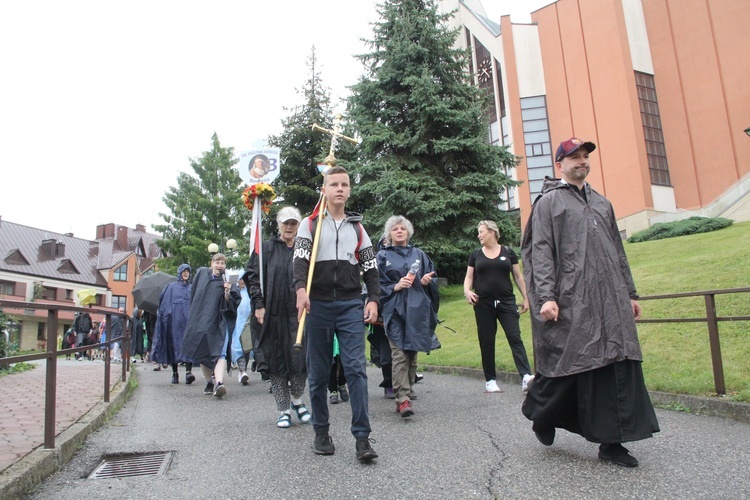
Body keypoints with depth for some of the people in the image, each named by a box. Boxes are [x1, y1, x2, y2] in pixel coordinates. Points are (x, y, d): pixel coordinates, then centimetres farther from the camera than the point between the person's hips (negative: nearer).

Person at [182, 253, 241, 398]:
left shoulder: (227, 282, 2)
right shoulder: (201, 273, 10)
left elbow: (230, 304, -5)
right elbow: (194, 295, 21)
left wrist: (227, 292, -22)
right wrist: (194, 313, 20)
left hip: (219, 322, -3)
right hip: (200, 320, 4)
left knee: (220, 353, -19)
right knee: (202, 353, 10)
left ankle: (219, 382, -32)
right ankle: (209, 382, 24)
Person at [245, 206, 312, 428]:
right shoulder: (266, 248, 6)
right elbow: (252, 276, 3)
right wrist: (259, 305, -5)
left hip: (299, 313, 1)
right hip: (273, 314, 0)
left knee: (301, 357, -1)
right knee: (276, 360, 4)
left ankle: (297, 399, 25)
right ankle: (284, 410, 17)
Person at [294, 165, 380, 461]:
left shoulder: (357, 228, 14)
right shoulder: (310, 224, 7)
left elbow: (370, 267, 12)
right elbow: (300, 259, -7)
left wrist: (373, 299, -1)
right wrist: (301, 289, -26)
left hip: (351, 306, 1)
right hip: (318, 305, -1)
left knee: (356, 368, -7)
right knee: (318, 372, 7)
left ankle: (362, 438, -4)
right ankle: (321, 432, 21)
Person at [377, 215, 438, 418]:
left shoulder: (418, 254, 16)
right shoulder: (382, 256, 7)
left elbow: (431, 277, 18)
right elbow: (377, 285, 3)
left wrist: (425, 281, -4)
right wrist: (395, 287, -13)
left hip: (416, 309, 4)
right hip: (395, 310, -3)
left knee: (412, 352, 9)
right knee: (399, 353, -13)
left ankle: (407, 392, 23)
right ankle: (403, 399, -17)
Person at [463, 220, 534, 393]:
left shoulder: (508, 252, 5)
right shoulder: (475, 255, 8)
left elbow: (518, 276, 8)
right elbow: (469, 277, 9)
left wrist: (525, 298, 3)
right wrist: (467, 290, -12)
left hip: (506, 302, -1)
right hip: (483, 304, 1)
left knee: (515, 337, -10)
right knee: (486, 342, 4)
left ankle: (526, 376, -15)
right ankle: (490, 380, 12)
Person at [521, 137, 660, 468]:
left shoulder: (602, 203, 21)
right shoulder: (548, 202, 2)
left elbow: (618, 252, 23)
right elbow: (540, 252, -7)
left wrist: (630, 293, 18)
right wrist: (546, 297, -17)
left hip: (611, 299, 6)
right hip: (573, 301, -6)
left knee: (619, 364, 2)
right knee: (566, 364, -1)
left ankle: (611, 442, 12)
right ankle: (540, 414, 27)